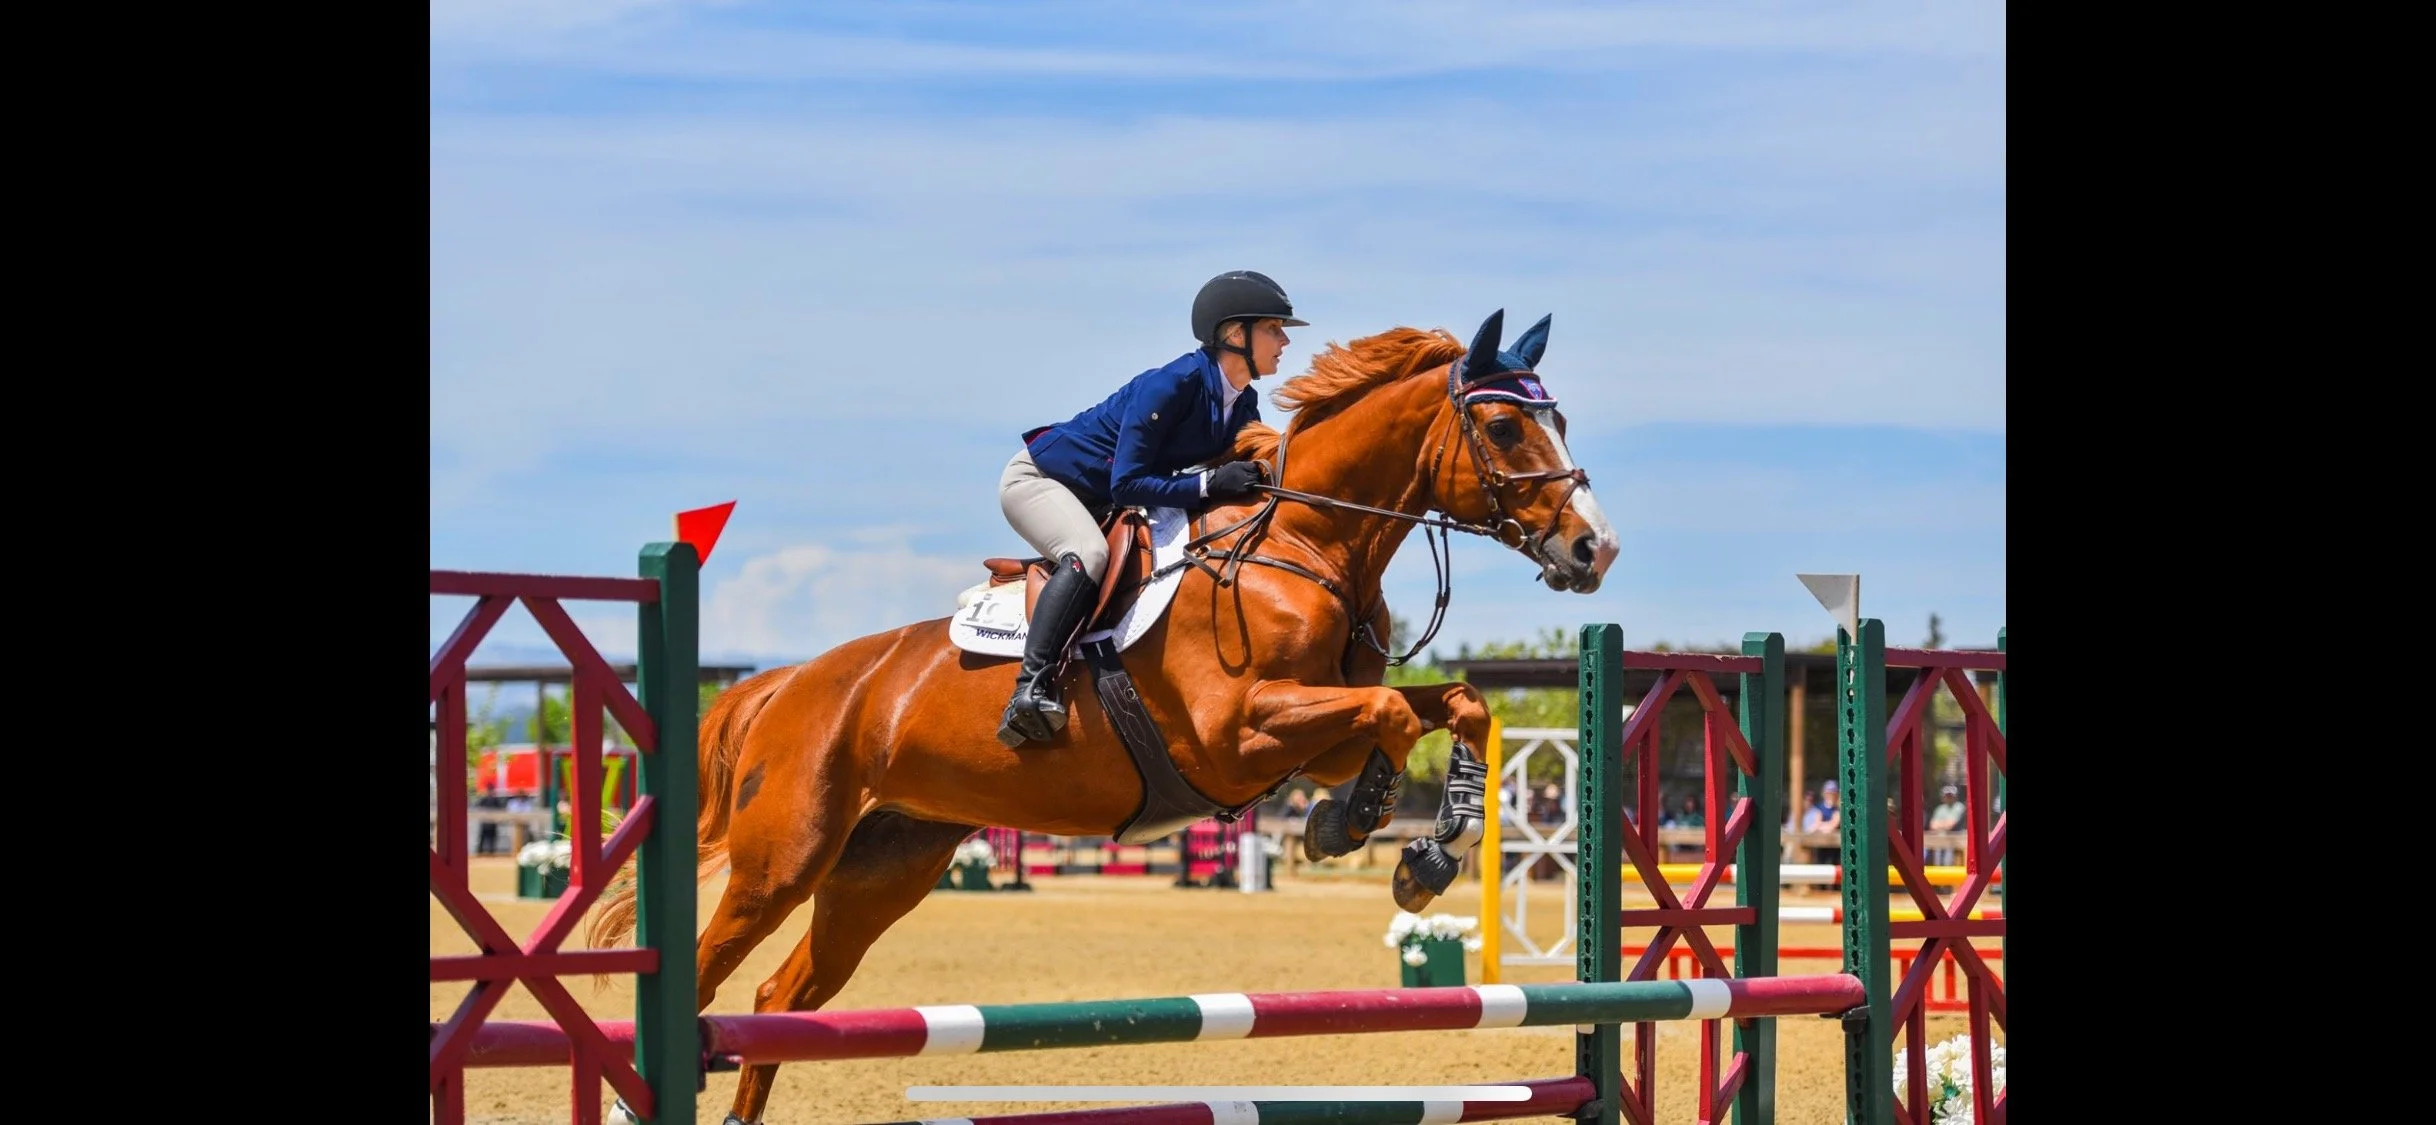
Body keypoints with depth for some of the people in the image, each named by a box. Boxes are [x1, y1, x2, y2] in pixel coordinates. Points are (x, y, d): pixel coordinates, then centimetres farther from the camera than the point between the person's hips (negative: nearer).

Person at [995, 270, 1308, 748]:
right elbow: (1127, 484, -30)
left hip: (1100, 506, 10)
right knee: (1088, 554, -34)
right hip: (1037, 478, -10)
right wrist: (1210, 484, -37)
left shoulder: (1243, 407, -2)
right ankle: (1030, 687, -40)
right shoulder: (1172, 386, -28)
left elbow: (1254, 476, 4)